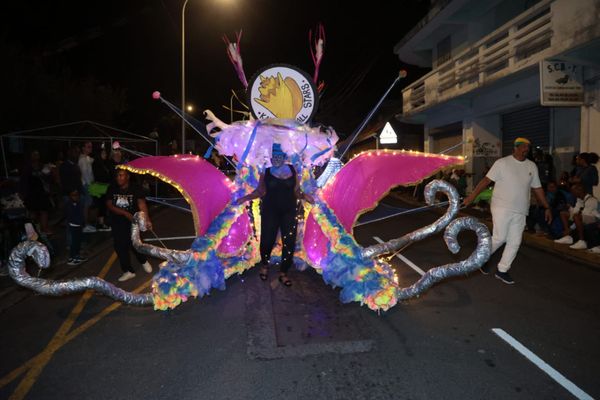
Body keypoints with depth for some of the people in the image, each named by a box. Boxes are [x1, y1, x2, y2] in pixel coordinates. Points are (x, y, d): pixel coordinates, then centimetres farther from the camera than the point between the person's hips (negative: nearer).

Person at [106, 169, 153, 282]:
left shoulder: (135, 189, -11)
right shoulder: (112, 189, -2)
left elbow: (142, 204, -21)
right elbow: (109, 205, -8)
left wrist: (147, 219, -34)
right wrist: (125, 213, -21)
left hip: (132, 223, -3)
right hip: (117, 224, 4)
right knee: (120, 247, 4)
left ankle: (144, 261, 27)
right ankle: (128, 271, 19)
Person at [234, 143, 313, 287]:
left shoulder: (292, 170, 4)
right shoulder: (266, 172, 2)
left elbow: (296, 191, 6)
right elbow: (260, 192, 5)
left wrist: (304, 196, -13)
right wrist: (245, 198, -6)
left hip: (289, 211, 1)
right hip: (270, 211, -1)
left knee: (289, 243, -1)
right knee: (267, 240, -1)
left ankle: (283, 273, 16)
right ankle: (264, 265, 31)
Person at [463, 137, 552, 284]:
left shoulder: (532, 166, 10)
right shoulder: (502, 163, -5)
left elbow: (537, 188, 16)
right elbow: (486, 180, -9)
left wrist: (547, 207, 15)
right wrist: (472, 196, -15)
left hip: (520, 211, 5)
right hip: (502, 208, -5)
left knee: (515, 242, 4)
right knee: (500, 238, -9)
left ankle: (502, 270, 16)